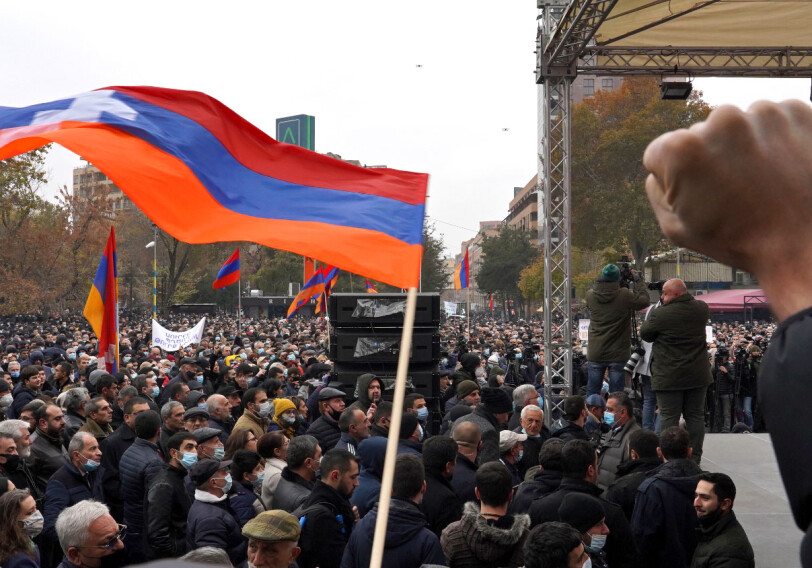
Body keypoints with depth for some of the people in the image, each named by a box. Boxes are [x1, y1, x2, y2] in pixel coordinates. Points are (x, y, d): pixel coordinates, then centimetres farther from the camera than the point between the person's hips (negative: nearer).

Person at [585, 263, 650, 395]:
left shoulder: (590, 295, -6)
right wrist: (638, 280, 8)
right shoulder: (625, 296, -15)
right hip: (618, 355, -2)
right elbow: (645, 300, -2)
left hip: (595, 354, 2)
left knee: (592, 393, 12)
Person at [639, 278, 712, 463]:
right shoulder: (701, 309, 2)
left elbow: (645, 334, 2)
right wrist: (687, 296, 18)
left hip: (669, 376, -5)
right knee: (695, 416, 11)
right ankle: (695, 459, 16)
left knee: (669, 417, 1)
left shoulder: (660, 314, -14)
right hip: (697, 375, 5)